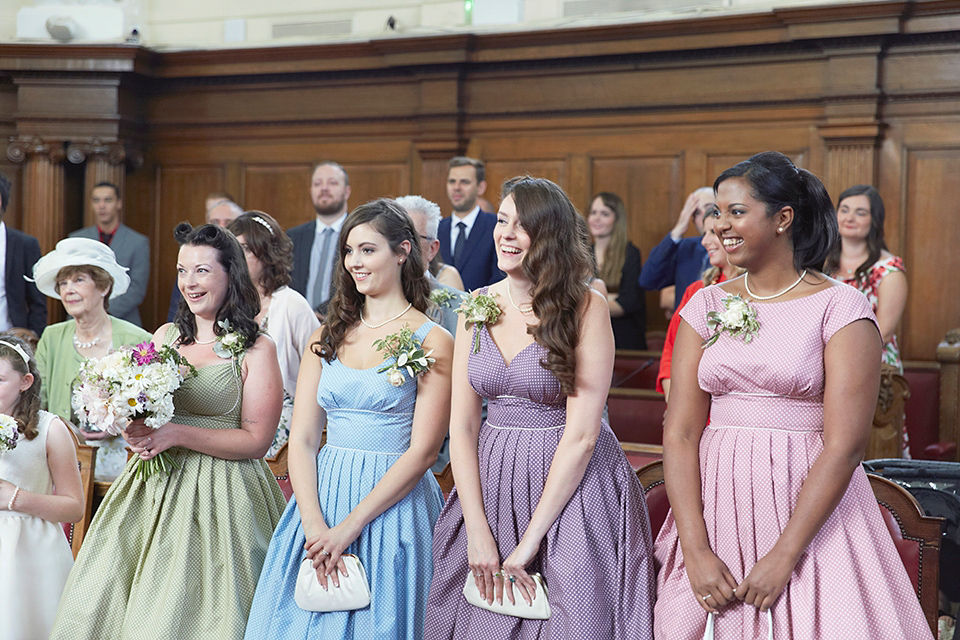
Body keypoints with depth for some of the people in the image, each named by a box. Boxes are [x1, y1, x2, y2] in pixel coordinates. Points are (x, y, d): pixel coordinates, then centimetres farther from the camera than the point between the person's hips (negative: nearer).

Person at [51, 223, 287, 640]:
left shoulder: (256, 350, -7)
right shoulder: (166, 336, 10)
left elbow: (256, 440, -10)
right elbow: (140, 411, 19)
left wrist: (177, 434, -18)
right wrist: (135, 431, -5)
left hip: (219, 494, -6)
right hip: (155, 487, 6)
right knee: (99, 605, 6)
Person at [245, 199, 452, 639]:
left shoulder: (432, 341, -5)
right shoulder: (328, 337, 9)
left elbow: (422, 451, -11)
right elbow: (301, 439, 3)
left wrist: (349, 527, -15)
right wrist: (313, 524, -11)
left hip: (393, 503, -4)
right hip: (321, 494, 4)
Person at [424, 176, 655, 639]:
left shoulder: (585, 308, -11)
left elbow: (581, 435, -15)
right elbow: (461, 427, 1)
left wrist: (528, 544, -15)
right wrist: (478, 532, -8)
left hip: (571, 492, -4)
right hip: (489, 485, 4)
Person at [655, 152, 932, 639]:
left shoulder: (841, 309, -7)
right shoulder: (706, 306, 5)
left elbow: (844, 446, -13)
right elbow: (680, 433, -1)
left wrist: (782, 557, -17)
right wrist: (695, 551, -11)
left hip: (811, 509, -3)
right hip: (716, 503, 4)